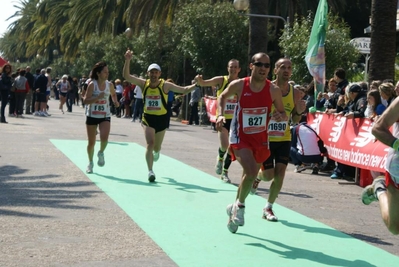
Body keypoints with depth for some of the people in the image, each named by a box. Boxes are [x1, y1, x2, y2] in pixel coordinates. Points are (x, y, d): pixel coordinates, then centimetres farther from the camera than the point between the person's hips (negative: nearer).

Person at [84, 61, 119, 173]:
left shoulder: (109, 85, -1)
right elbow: (86, 101, -15)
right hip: (92, 116, -2)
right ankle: (90, 163, 29)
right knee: (91, 142, 6)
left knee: (104, 138, -22)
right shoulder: (92, 84, -11)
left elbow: (113, 94, 22)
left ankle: (101, 153, 10)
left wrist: (115, 101, 2)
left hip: (105, 116, 2)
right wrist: (98, 97, -28)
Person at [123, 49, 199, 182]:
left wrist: (196, 85, -28)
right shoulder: (144, 83, -7)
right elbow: (126, 76, -14)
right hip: (148, 118, 0)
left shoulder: (165, 85, -12)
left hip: (161, 119, 0)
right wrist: (127, 61, -27)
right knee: (150, 143, -19)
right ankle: (150, 171, -11)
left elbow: (183, 90, -12)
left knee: (157, 147, 17)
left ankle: (156, 152, 56)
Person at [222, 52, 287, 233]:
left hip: (260, 139, 3)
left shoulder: (273, 90, -10)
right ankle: (240, 205, 2)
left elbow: (283, 113, 3)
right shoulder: (238, 85, -13)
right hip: (240, 137, -3)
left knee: (249, 175, 15)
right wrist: (221, 115, -8)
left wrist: (280, 116, -21)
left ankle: (235, 208, 39)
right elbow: (223, 97, 8)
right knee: (251, 172, -24)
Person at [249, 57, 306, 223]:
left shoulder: (295, 93, -1)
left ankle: (268, 207, 14)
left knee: (280, 174, -3)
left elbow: (295, 120, 7)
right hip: (266, 138, -3)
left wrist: (300, 112, -13)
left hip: (284, 139, 3)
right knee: (268, 174, -3)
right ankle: (258, 176, 36)